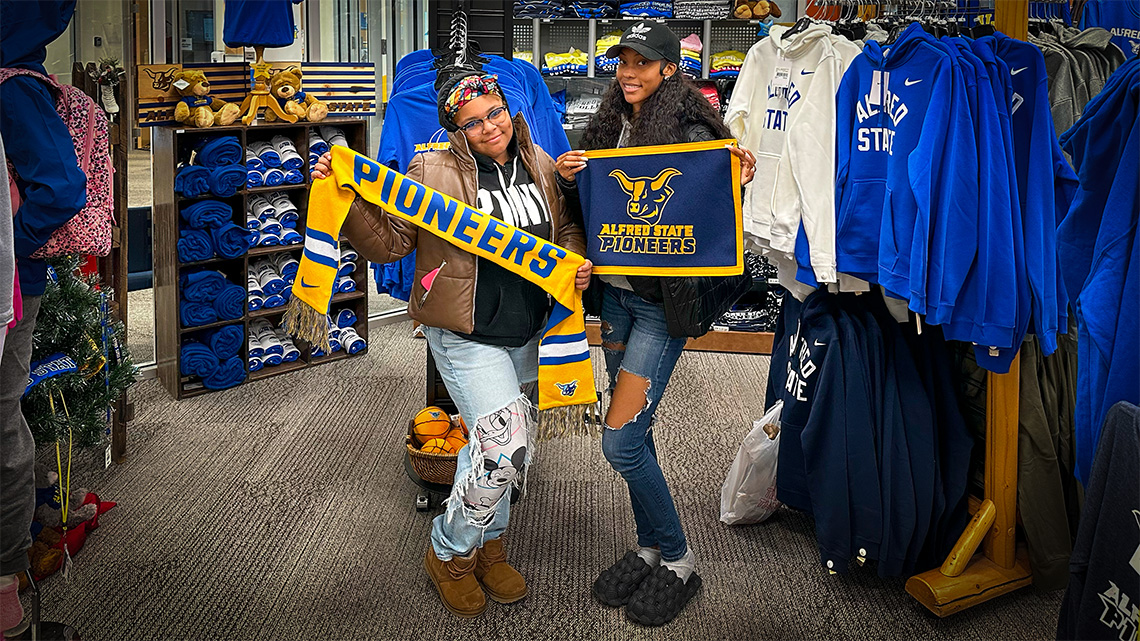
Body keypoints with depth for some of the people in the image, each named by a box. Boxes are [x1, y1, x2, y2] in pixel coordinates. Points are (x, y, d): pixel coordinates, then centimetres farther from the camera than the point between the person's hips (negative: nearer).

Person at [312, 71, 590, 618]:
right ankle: (449, 554, 10)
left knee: (499, 445, 19)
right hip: (466, 337, -6)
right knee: (504, 441, -15)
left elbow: (566, 228, 15)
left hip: (528, 332, 6)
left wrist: (577, 263, -5)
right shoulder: (433, 172, -13)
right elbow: (387, 243, -10)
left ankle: (488, 547, 41)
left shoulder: (540, 165, 3)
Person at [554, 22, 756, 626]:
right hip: (615, 290, 7)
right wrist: (567, 178, -4)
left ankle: (678, 560, 10)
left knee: (620, 440, -9)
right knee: (632, 429, 14)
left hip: (663, 302, -7)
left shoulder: (691, 131, -12)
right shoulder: (609, 125, 9)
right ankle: (650, 548, 30)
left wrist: (737, 186, -29)